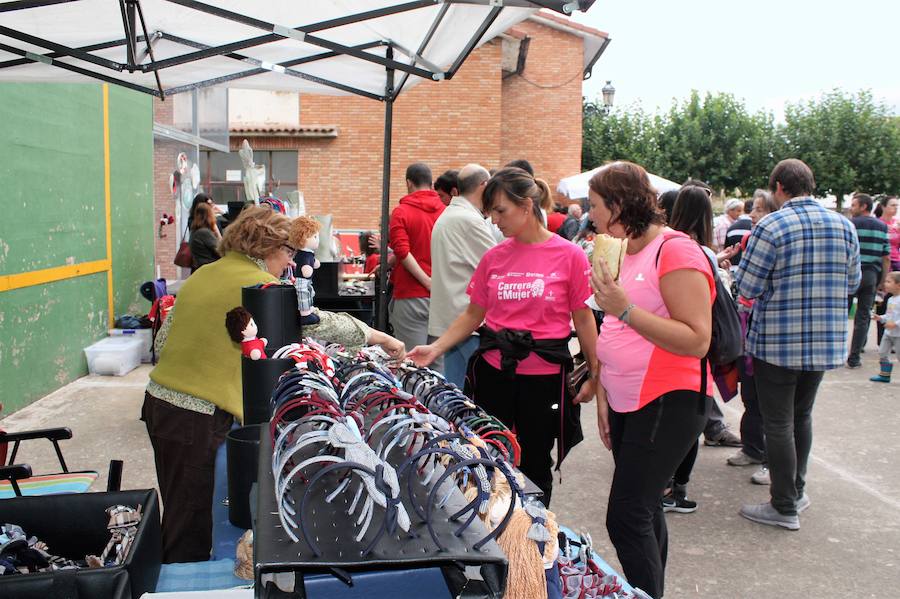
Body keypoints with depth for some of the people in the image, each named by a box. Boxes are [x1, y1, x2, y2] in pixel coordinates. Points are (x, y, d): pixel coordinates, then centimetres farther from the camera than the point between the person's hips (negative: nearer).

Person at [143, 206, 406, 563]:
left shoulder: (203, 274, 12)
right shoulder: (259, 284, -12)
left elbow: (163, 341, 14)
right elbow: (321, 323, -7)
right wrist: (381, 338, 5)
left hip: (161, 398, 9)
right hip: (196, 417, -8)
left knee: (181, 514, 19)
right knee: (191, 525, 1)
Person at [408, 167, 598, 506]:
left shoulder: (569, 256, -5)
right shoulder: (493, 257, 5)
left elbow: (583, 318, -1)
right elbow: (473, 315, 10)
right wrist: (436, 348, -2)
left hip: (544, 374, -3)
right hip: (493, 370, 3)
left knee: (535, 467, 10)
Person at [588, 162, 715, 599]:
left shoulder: (676, 251, -14)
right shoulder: (625, 253, 12)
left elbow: (697, 340, -21)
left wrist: (625, 309, -26)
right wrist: (602, 394, 15)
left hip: (668, 404, -8)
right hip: (627, 402, 8)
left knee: (627, 517, -9)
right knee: (644, 511, 16)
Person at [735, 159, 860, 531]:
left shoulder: (771, 227, -15)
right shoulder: (844, 225, 2)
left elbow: (747, 288, -14)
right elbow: (852, 282, 11)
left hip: (778, 340, -6)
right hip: (827, 342, 6)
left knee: (778, 423, 4)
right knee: (802, 415, 22)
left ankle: (784, 507, 12)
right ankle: (797, 491, 33)